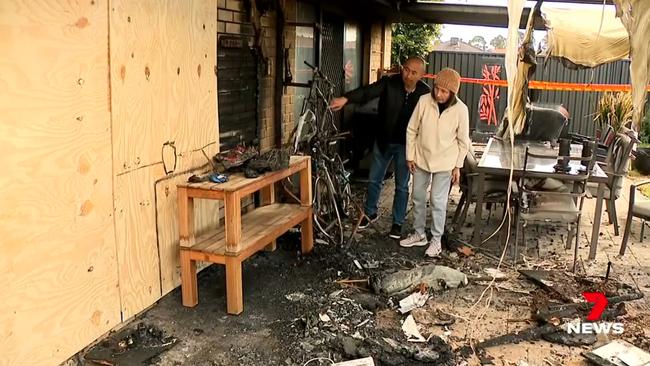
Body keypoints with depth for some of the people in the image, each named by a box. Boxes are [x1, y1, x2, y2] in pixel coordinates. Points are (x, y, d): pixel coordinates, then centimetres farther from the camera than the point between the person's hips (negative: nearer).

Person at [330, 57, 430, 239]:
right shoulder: (389, 83, -14)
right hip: (383, 141, 1)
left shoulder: (425, 93, -11)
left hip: (406, 145, -1)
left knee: (402, 186, 9)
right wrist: (346, 98, -46)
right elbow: (367, 91, -29)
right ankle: (370, 213, 36)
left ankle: (397, 222, 25)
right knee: (374, 180, 14)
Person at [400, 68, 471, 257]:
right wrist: (410, 156, -1)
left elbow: (463, 141, -5)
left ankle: (436, 240, 19)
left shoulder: (460, 109, -16)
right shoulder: (424, 101, -13)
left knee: (438, 202, 3)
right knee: (418, 197, 13)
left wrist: (458, 165, -3)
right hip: (421, 158, 3)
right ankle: (419, 234, 30)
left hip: (444, 163, -3)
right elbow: (412, 130, -3)